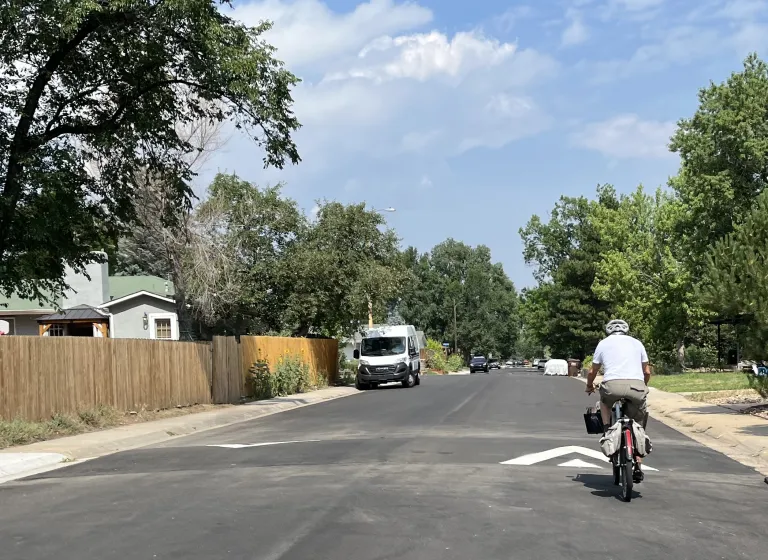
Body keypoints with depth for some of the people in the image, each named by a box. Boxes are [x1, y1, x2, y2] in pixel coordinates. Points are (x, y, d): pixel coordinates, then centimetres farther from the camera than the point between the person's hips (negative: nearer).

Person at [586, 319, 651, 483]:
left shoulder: (603, 343, 21)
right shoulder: (636, 343, 25)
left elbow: (593, 371, 25)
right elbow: (647, 372, 27)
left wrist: (589, 386, 45)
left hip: (613, 385, -1)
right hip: (637, 385, 1)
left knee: (604, 401, 35)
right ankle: (638, 466, 11)